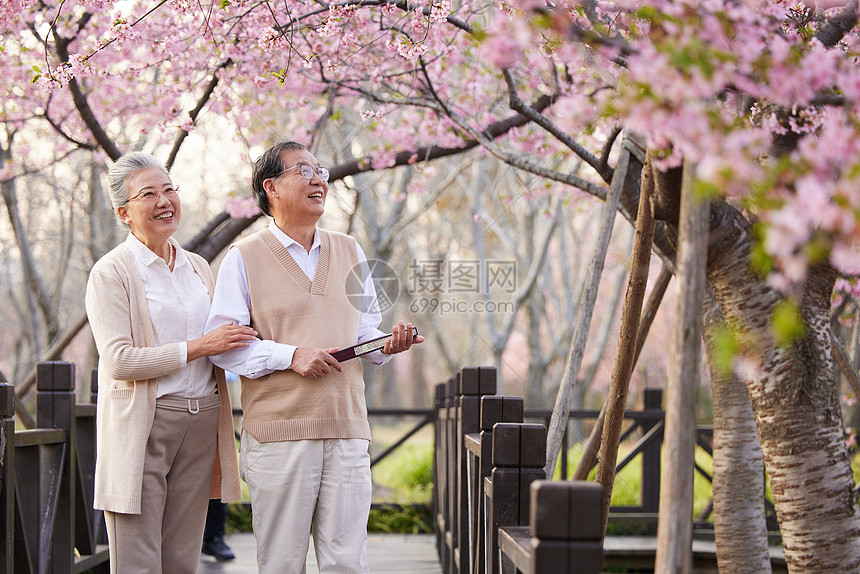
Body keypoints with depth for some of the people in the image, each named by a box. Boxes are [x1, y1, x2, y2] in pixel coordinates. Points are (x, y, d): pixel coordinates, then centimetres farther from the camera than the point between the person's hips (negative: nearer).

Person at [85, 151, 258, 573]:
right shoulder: (111, 272, -5)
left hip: (201, 424, 6)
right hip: (143, 427, -6)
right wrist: (198, 347, -16)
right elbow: (118, 360, -14)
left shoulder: (198, 267, 15)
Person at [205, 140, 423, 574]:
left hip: (347, 430, 4)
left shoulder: (349, 252, 18)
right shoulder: (244, 258, 3)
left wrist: (388, 344, -1)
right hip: (278, 431, -4)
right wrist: (290, 355, -15)